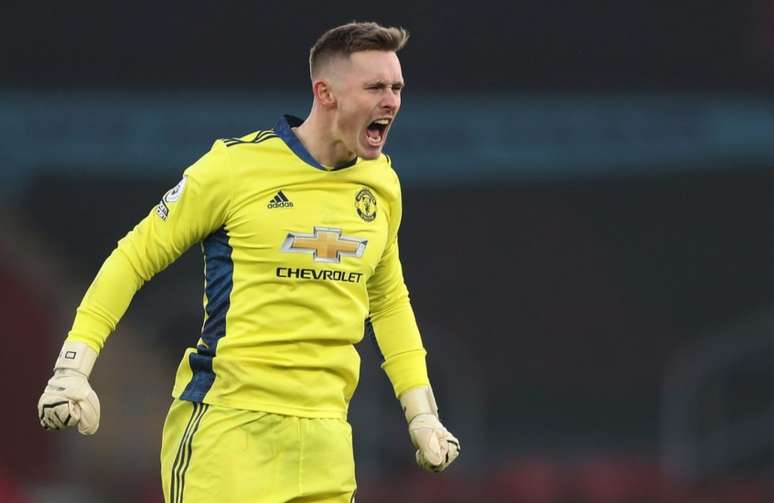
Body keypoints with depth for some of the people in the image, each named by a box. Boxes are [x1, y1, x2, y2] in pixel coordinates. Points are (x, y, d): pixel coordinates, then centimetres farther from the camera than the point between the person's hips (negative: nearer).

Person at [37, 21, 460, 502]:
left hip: (325, 438, 5)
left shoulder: (381, 183, 10)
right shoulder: (237, 165, -6)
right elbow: (136, 256, 0)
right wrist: (73, 368, -7)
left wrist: (422, 411, 20)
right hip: (227, 424, -5)